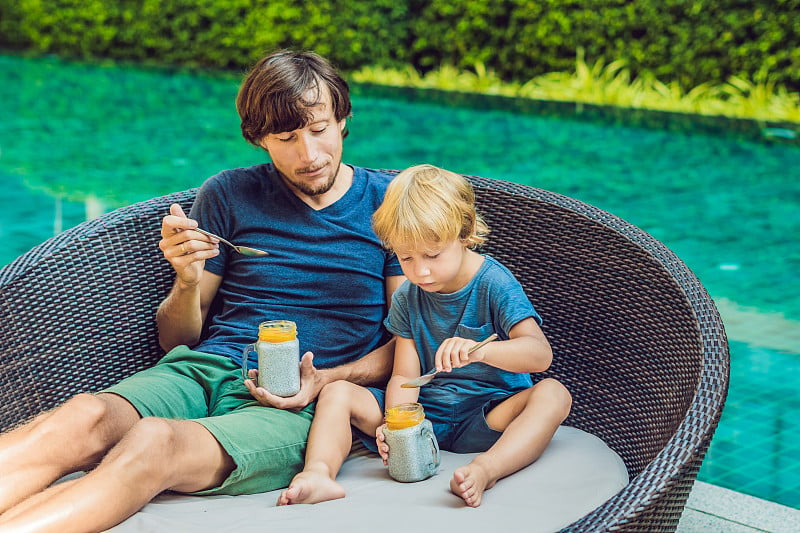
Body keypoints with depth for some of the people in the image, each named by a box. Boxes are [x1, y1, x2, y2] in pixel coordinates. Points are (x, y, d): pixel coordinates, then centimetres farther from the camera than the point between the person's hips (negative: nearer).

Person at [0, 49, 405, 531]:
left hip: (299, 408, -3)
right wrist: (188, 282, -5)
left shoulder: (389, 200, 10)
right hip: (203, 370, 3)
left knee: (155, 443, -35)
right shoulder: (228, 195, 14)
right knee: (85, 417, -32)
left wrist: (327, 380, -9)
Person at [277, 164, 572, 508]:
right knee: (337, 392, -9)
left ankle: (485, 469, -53)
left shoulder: (494, 284, -11)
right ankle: (319, 473, -35)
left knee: (553, 394, -31)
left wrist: (479, 350, -43)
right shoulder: (407, 298, 3)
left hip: (489, 420, -4)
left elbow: (541, 354, -23)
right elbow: (405, 376, -1)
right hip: (423, 415, 4)